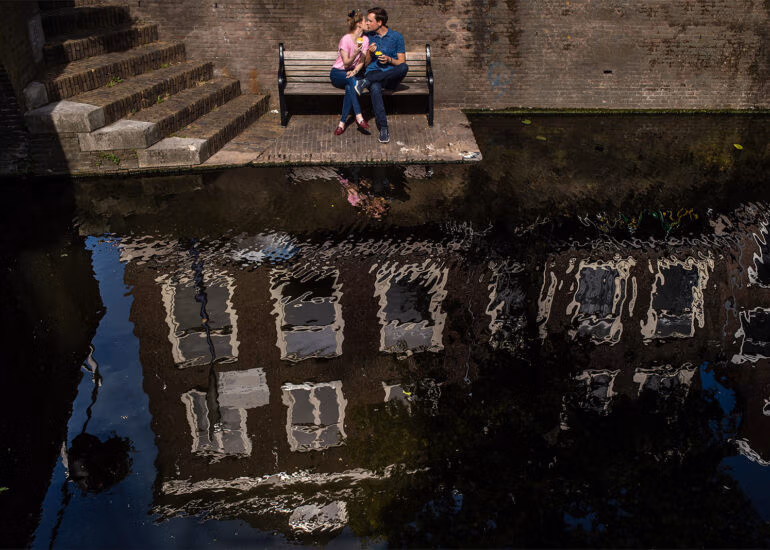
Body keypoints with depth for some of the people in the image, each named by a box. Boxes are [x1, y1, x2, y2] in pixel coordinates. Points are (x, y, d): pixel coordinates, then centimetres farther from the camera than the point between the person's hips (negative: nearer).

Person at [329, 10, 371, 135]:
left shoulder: (365, 39, 2)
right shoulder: (345, 39, -14)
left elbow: (362, 61, -3)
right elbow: (346, 63, -13)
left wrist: (355, 71, -25)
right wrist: (355, 53, -32)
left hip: (355, 72, 3)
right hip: (338, 73, -3)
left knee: (349, 87, -33)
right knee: (352, 80, -38)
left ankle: (342, 122, -32)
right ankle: (359, 117, -44)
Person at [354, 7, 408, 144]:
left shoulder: (396, 37, 7)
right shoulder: (368, 37, 13)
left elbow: (402, 62, 5)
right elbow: (366, 64, 14)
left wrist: (389, 60, -15)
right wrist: (369, 53, -7)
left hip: (391, 77, 0)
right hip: (373, 72, 0)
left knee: (405, 67, -35)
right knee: (375, 89, -38)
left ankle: (366, 82, -34)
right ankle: (383, 129, -42)